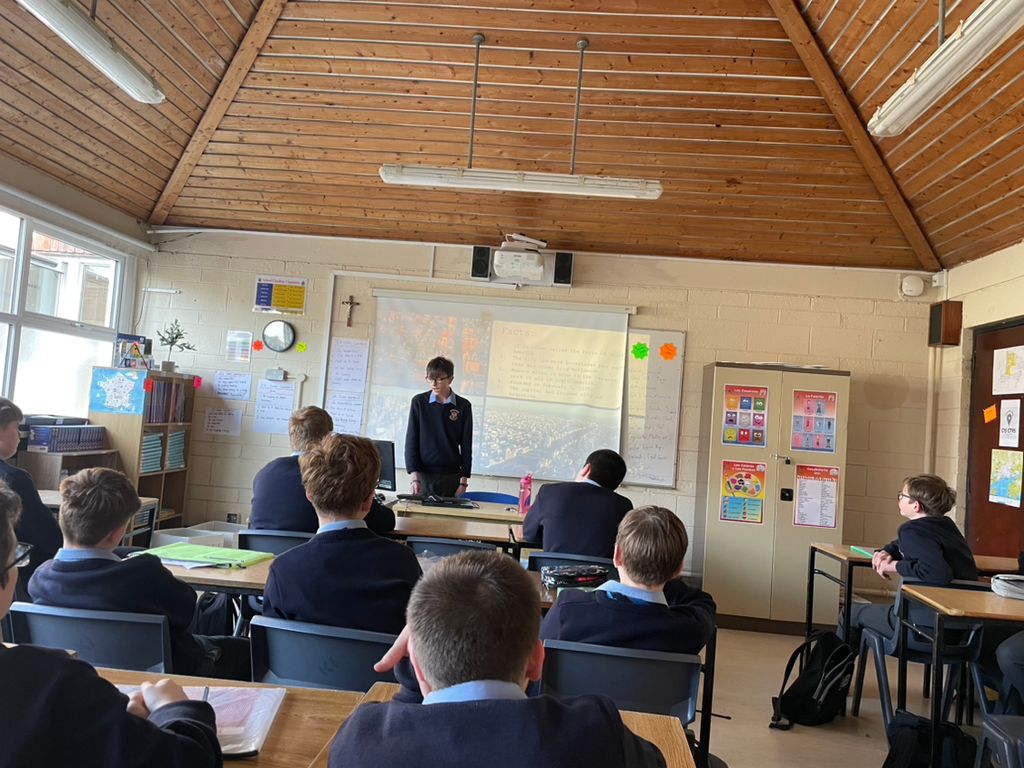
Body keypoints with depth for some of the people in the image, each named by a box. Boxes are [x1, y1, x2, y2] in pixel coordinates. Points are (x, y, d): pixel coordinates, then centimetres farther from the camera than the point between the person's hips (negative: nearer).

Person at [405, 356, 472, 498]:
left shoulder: (463, 406, 2)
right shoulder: (419, 402, 1)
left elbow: (466, 445, 4)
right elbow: (411, 441, 0)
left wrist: (464, 480, 0)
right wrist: (414, 476, -9)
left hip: (451, 476, 0)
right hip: (423, 474, 0)